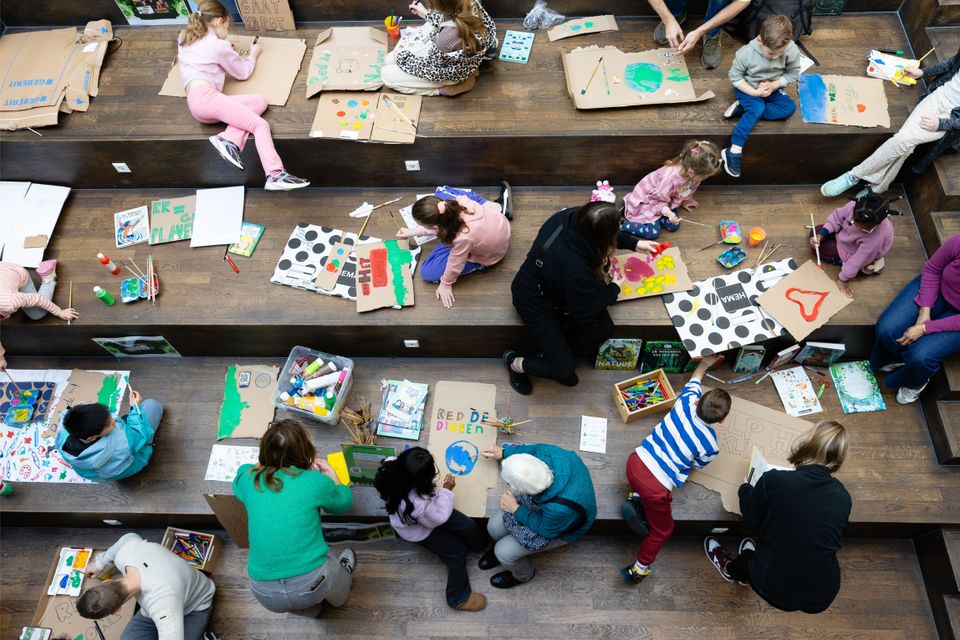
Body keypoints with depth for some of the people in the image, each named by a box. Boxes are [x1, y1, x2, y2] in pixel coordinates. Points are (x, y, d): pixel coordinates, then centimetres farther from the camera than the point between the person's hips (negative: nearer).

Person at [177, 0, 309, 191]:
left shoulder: (184, 38, 26)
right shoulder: (219, 46, 4)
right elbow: (243, 72, 16)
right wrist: (253, 54, 35)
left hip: (195, 101, 8)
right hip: (204, 96, -8)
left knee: (260, 101, 6)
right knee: (260, 124, -16)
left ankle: (230, 140, -19)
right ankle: (275, 175, -40)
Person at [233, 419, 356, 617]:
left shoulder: (250, 481, 0)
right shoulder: (315, 481, -8)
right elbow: (344, 502, 15)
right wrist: (331, 474, 28)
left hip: (265, 594, 2)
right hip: (312, 585, -2)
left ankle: (311, 609, 53)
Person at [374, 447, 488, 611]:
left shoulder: (393, 466, -36)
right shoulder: (419, 505, -47)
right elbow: (439, 518, -23)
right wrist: (447, 490, -13)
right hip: (416, 529, -6)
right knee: (456, 551, 4)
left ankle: (482, 545, 43)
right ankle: (459, 597, 26)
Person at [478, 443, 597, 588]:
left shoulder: (561, 509, -45)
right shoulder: (546, 453, -35)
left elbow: (546, 531, -21)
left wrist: (516, 509, -15)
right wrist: (503, 452, 2)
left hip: (558, 528, -5)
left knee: (504, 553, -3)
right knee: (494, 527, 2)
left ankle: (523, 575, 32)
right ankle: (502, 550, 38)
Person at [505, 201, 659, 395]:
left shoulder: (573, 217, -22)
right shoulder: (575, 269, -42)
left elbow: (604, 233, 6)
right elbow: (585, 312, -22)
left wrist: (634, 244, 10)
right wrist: (613, 289, -7)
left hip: (553, 285, 8)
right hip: (536, 304, -8)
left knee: (604, 328, -3)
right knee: (564, 370, -5)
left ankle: (552, 355, 13)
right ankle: (516, 363, 20)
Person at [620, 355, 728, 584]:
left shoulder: (685, 403, -1)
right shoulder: (711, 445, -9)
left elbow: (694, 382, 23)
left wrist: (705, 363, 40)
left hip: (635, 463, 4)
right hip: (656, 488, -4)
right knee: (662, 530, 23)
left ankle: (635, 499, 22)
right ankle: (638, 570, 23)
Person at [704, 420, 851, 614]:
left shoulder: (774, 480, -20)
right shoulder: (843, 498, -10)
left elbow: (751, 520, -2)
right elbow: (832, 539, 9)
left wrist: (745, 488, 18)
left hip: (776, 590, -2)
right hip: (823, 597, 3)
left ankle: (730, 568, 57)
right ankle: (744, 575, 53)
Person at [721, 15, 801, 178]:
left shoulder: (792, 50, -22)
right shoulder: (746, 53, -28)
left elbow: (793, 74, -7)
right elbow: (735, 77, -17)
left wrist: (774, 85, -24)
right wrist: (755, 92, -26)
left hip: (772, 88, 4)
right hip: (748, 88, -4)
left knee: (789, 108, -21)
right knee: (757, 108, -32)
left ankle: (742, 109, -20)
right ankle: (733, 151, -36)